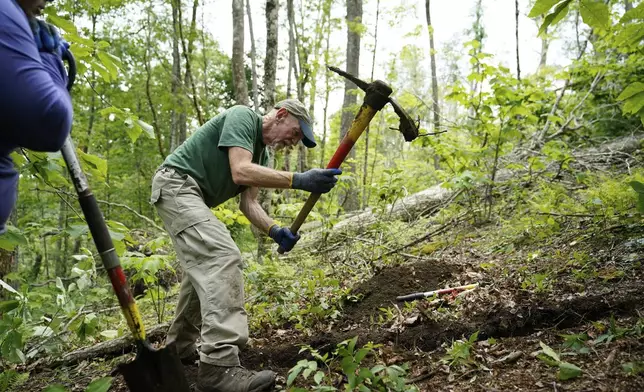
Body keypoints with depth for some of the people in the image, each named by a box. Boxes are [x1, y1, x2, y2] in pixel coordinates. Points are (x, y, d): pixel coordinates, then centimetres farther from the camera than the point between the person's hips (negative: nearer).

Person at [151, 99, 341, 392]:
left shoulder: (260, 153, 14)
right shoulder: (242, 117, -12)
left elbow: (248, 203, 5)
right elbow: (240, 171, -27)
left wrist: (274, 230, -13)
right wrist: (299, 181, -33)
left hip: (191, 197, 11)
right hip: (176, 184, -11)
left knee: (203, 265, 17)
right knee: (223, 258, -25)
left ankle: (179, 347, 31)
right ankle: (219, 367, -31)